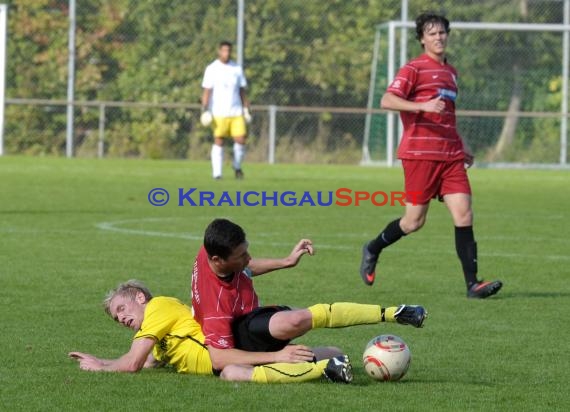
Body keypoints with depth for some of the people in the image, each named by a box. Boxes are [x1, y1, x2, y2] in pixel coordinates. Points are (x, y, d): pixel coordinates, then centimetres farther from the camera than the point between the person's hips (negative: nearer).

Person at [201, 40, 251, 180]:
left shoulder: (237, 69, 11)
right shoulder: (212, 69, 0)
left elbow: (242, 91, 14)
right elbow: (206, 91, -3)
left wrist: (246, 110, 9)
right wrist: (205, 110, -12)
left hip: (236, 112, 3)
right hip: (219, 113, -3)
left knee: (240, 140, -6)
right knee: (219, 141, -3)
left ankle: (237, 167, 18)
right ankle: (217, 173, 2)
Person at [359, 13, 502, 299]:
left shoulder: (450, 72, 19)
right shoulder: (414, 69, -4)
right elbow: (387, 101, -16)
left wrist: (462, 147, 25)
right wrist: (423, 105, -28)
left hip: (450, 154, 6)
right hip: (420, 153, -6)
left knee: (464, 213, -8)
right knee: (415, 220, -1)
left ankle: (472, 283, -10)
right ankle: (372, 250, 26)